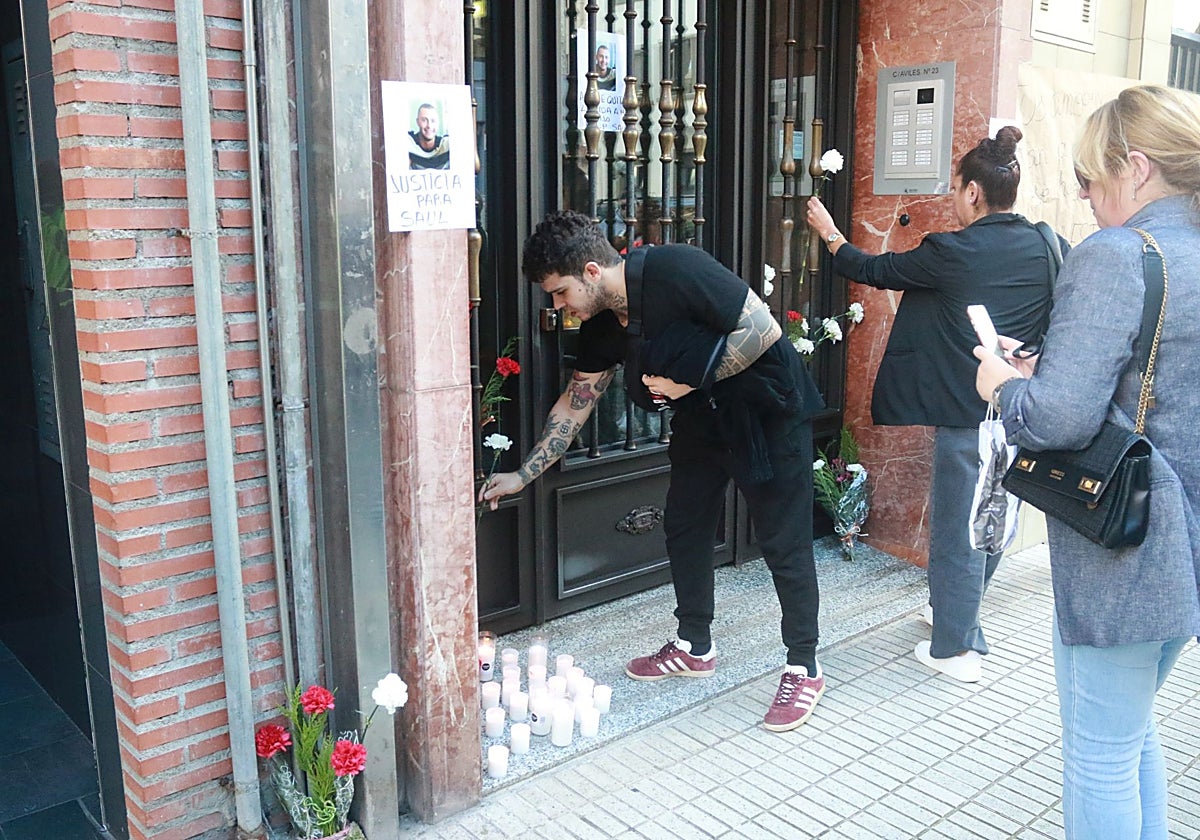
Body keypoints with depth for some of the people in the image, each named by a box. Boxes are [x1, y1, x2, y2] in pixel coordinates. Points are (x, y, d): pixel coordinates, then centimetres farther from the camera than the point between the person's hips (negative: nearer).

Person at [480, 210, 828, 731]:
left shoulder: (676, 272, -28)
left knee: (784, 542, -2)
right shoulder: (603, 325, -4)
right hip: (702, 417, 8)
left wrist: (691, 380, -22)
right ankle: (694, 648, 29)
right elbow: (575, 403, 5)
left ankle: (804, 669, 13)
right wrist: (523, 475, 6)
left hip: (768, 411, -8)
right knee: (684, 528, 12)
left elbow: (763, 328, -26)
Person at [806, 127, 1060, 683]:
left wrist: (829, 234, 16)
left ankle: (957, 649, 16)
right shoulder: (1051, 247, 2)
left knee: (959, 525, 5)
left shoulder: (953, 253, -13)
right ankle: (954, 610, 40)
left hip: (968, 414, -6)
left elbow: (873, 271, 0)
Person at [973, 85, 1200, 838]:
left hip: (1125, 561, -8)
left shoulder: (1114, 255, -18)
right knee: (1135, 732, 26)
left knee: (1100, 755, 8)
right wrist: (1043, 369, 11)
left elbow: (1061, 417, -27)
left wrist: (1002, 384, -7)